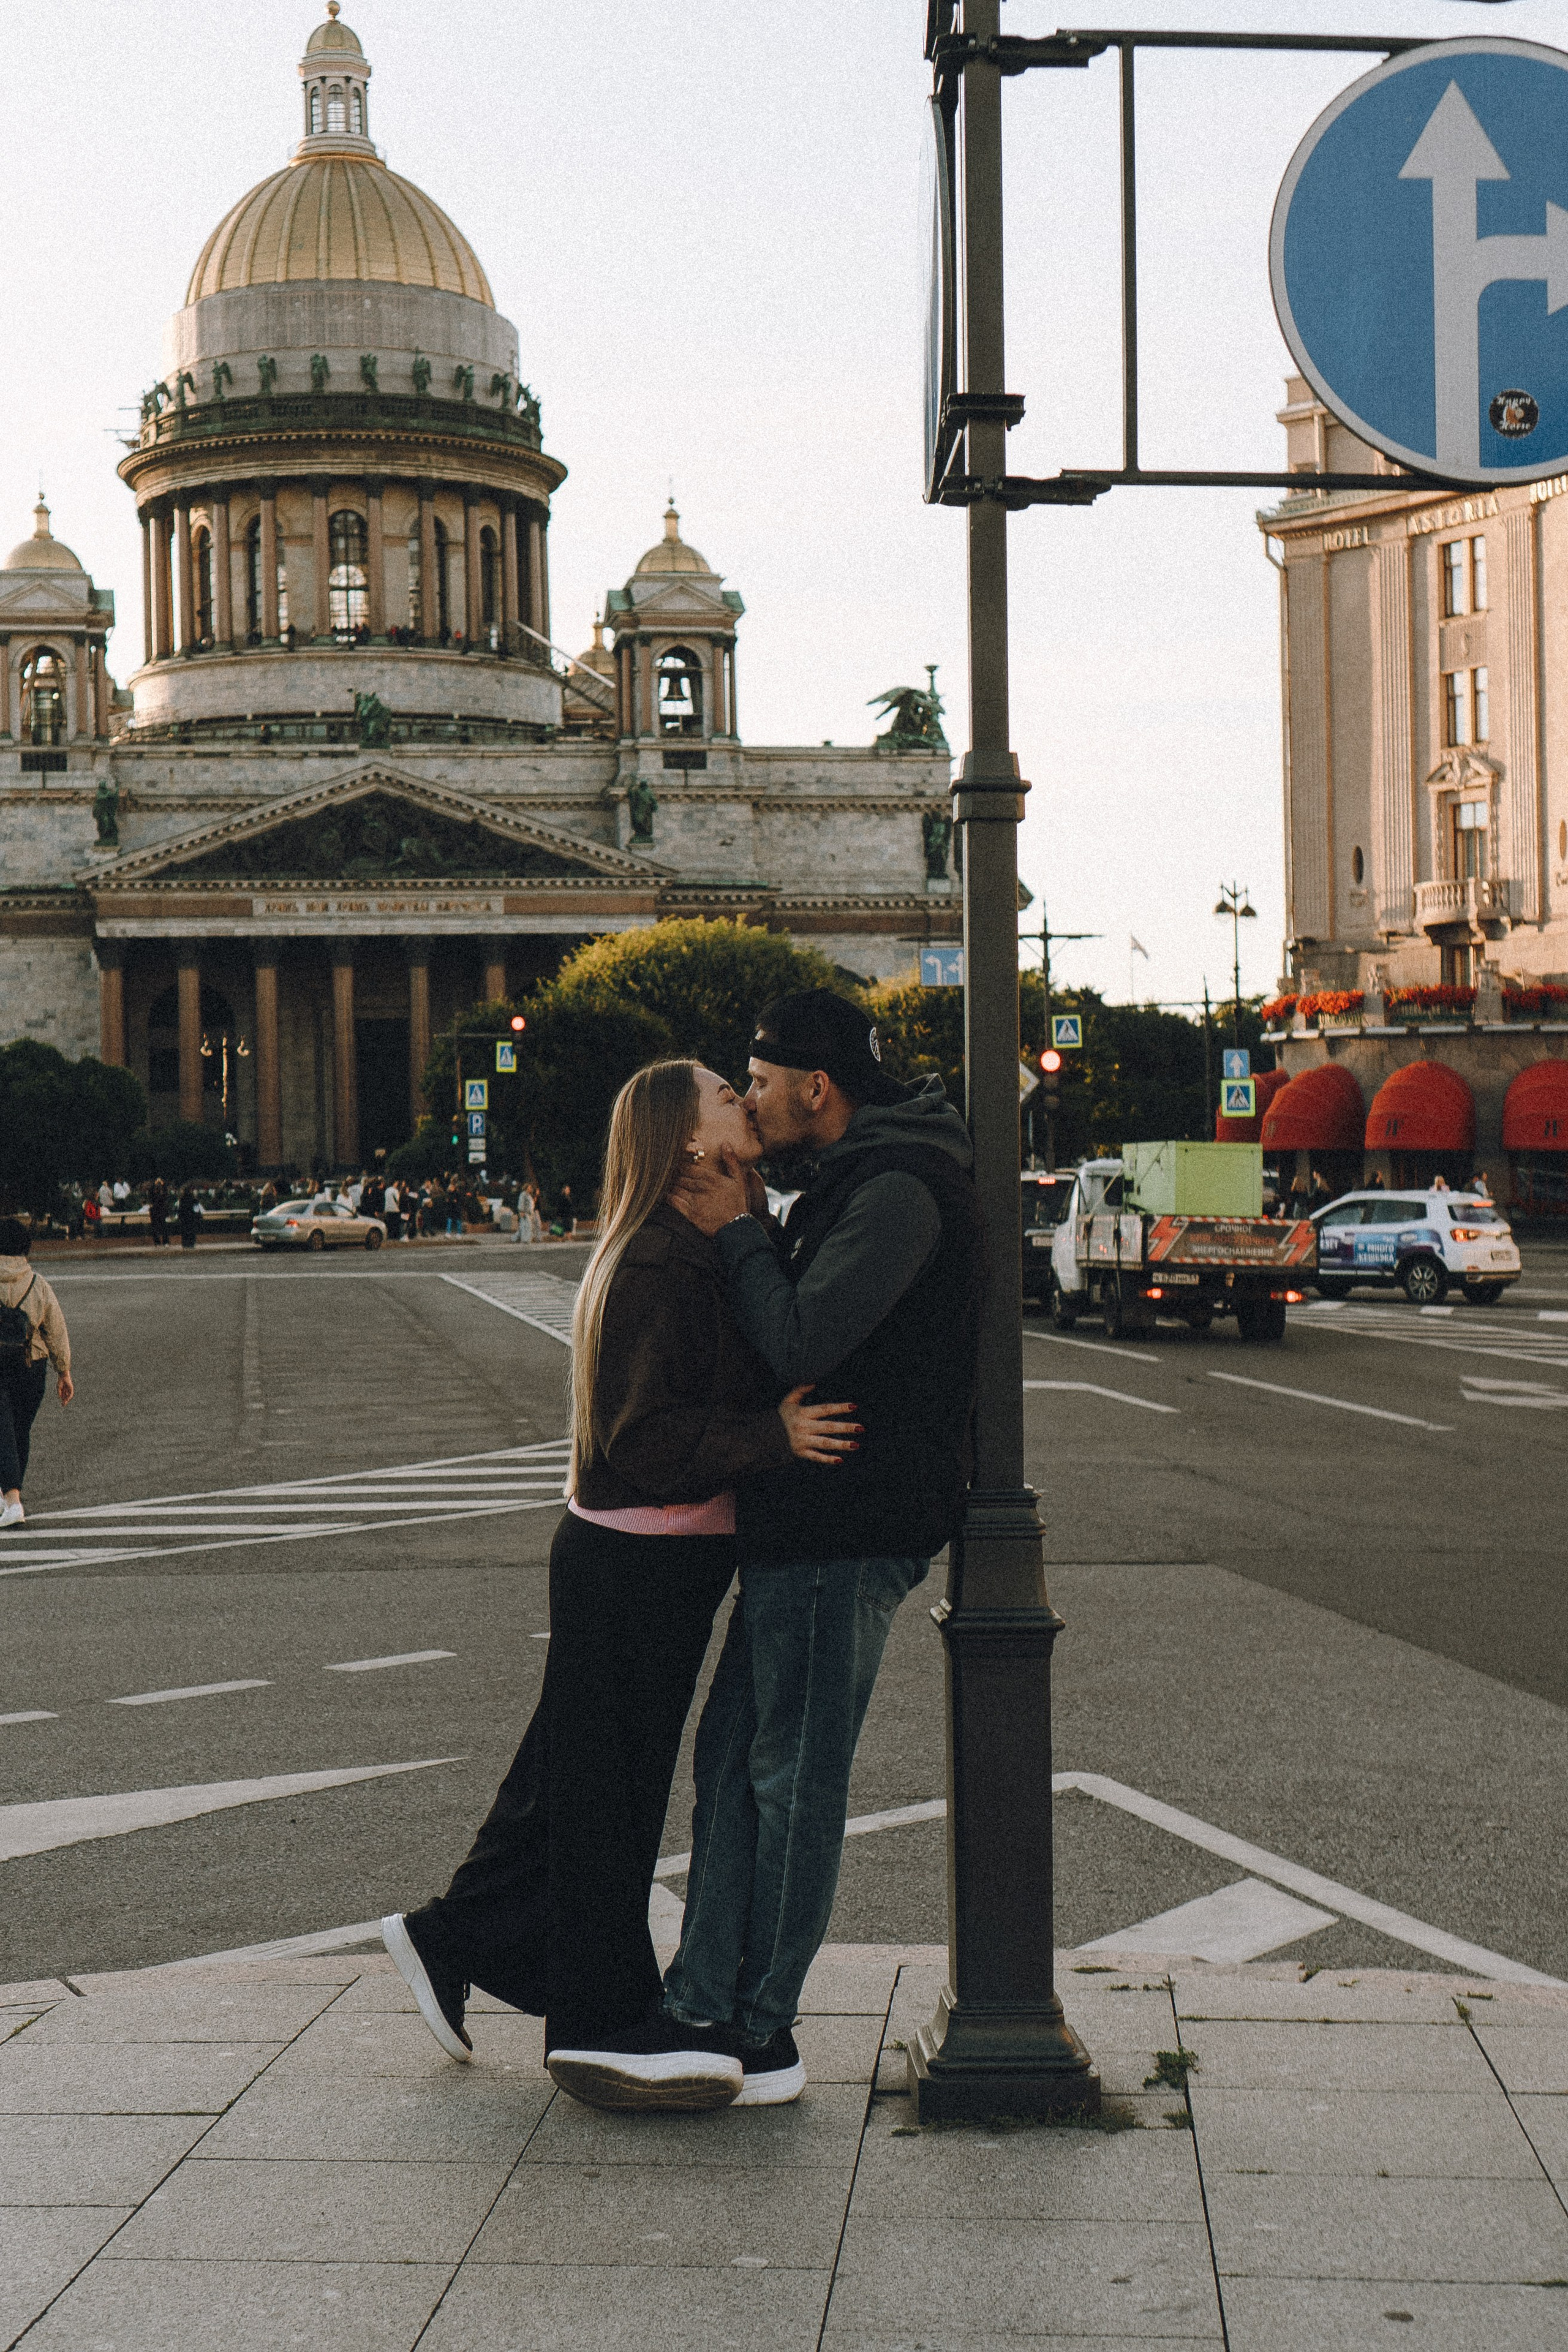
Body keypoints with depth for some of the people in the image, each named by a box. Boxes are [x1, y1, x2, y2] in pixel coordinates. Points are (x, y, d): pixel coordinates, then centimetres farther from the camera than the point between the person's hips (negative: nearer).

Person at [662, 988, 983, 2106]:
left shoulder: (901, 1193, -18)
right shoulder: (860, 1182, 16)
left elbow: (802, 1344, -25)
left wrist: (739, 1234, -10)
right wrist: (756, 1225, 8)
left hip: (848, 1532, -10)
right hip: (803, 1520, 10)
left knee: (794, 1774, -1)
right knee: (736, 1751, 14)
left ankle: (766, 2039, 9)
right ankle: (705, 2001, 22)